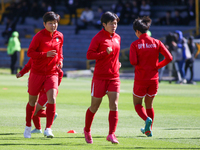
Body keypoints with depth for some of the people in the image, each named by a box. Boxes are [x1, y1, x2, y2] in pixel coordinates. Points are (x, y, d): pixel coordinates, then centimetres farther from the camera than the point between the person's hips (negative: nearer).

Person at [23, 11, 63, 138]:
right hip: (37, 72, -2)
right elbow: (30, 52, -11)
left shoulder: (60, 36, 5)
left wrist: (60, 60, 1)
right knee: (32, 100, 9)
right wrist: (45, 54, -22)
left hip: (52, 72, 2)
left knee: (52, 98, -18)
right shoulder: (39, 36, -9)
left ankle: (48, 129, -15)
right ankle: (28, 127, 29)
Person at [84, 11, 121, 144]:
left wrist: (117, 63, 10)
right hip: (100, 77, -5)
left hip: (114, 76, 5)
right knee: (95, 106, 6)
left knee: (114, 105, -10)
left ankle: (111, 134, -9)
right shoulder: (98, 38, -8)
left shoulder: (117, 38, 12)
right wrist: (105, 53, -23)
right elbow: (89, 55, -13)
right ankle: (87, 131, 28)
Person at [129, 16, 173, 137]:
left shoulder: (135, 44, -9)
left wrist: (140, 64, 2)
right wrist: (157, 66, 6)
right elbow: (169, 58, -7)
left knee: (137, 103, 13)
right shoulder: (156, 43, -1)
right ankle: (149, 130, 23)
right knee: (149, 104, 20)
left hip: (140, 79, -3)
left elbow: (133, 61, -20)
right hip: (154, 78, 3)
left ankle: (147, 119, -16)